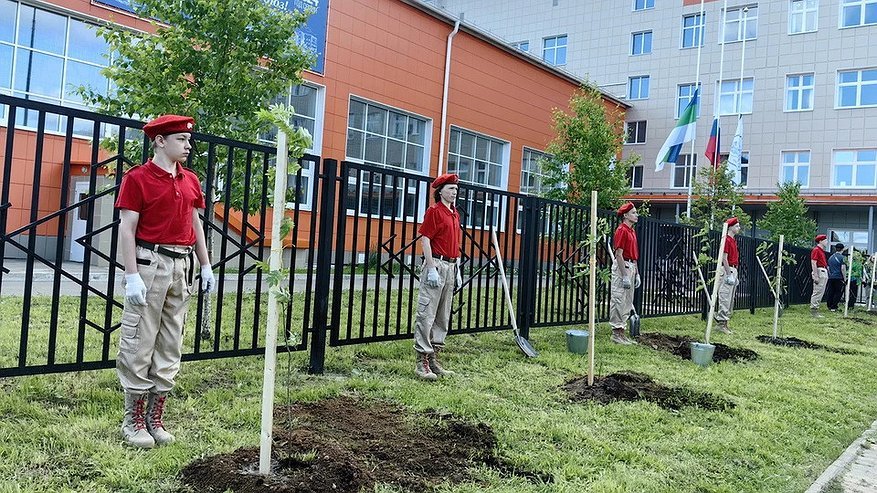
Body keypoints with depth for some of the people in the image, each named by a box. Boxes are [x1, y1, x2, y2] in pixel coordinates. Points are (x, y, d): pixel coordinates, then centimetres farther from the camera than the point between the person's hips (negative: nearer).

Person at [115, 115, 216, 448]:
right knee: (139, 345, -1)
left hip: (182, 266, 7)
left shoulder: (191, 181, 13)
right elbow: (126, 229, -9)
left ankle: (155, 419, 19)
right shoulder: (138, 178, -5)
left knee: (170, 347, 9)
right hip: (150, 263, -6)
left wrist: (205, 265, 14)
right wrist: (131, 275, -16)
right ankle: (133, 422, 11)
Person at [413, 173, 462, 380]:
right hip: (437, 264, -9)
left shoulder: (455, 214, 17)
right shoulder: (434, 211, -6)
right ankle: (422, 361, -5)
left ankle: (434, 357, 18)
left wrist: (457, 270, 17)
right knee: (427, 313, -7)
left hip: (451, 266, 9)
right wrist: (432, 268, -18)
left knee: (443, 316, 11)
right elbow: (425, 239, -12)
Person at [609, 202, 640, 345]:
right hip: (622, 267, -10)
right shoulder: (621, 230, -12)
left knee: (627, 302, 12)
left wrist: (636, 274, 18)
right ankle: (616, 333, -3)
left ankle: (621, 332, 18)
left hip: (631, 267, 10)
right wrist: (625, 276, -20)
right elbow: (618, 254, -18)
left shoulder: (632, 231, 17)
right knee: (619, 300, -7)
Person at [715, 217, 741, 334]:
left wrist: (735, 275, 21)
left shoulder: (733, 241, 19)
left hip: (733, 270, 10)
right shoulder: (726, 240, -11)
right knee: (725, 298, -10)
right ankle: (721, 322, -7)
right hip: (727, 270, -10)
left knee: (730, 299, 10)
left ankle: (724, 322, 14)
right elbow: (724, 258, -17)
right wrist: (729, 275, -20)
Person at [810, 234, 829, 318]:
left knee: (821, 292, 10)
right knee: (817, 291, -10)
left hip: (824, 272, 10)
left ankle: (816, 310, 13)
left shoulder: (822, 251, 20)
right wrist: (816, 276, -22)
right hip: (819, 272, -10)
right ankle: (813, 310, -9)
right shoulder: (816, 250, -9)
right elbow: (813, 263, -17)